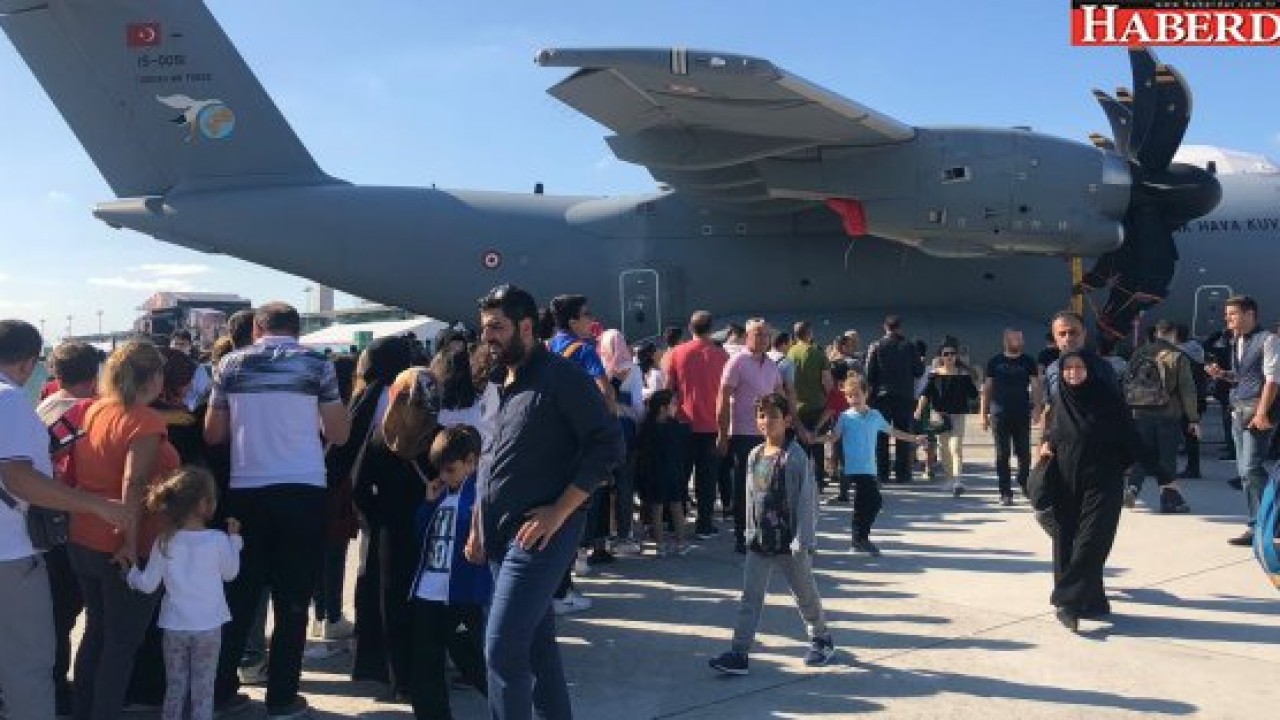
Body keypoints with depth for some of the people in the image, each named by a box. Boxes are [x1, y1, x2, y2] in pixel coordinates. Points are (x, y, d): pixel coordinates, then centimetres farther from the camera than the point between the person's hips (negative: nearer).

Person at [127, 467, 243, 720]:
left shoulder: (164, 543, -9)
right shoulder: (218, 540, -14)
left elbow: (148, 585, -3)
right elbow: (230, 573, 2)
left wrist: (131, 574, 18)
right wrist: (234, 538, 12)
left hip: (174, 627, 2)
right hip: (209, 627, -2)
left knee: (174, 688, 16)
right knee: (203, 690, 8)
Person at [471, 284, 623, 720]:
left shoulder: (560, 376, -11)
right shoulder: (500, 384, 14)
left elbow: (608, 444, -17)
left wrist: (558, 512, -19)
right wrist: (479, 526, 16)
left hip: (538, 535, -8)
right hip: (501, 536, 8)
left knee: (502, 649, -9)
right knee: (537, 647, 16)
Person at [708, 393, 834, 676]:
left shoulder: (797, 457, -14)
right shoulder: (754, 456, 6)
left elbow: (806, 500, -15)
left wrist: (802, 541, -16)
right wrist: (750, 531, 14)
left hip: (790, 541, -5)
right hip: (759, 541, 5)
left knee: (805, 594, 13)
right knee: (750, 597, 1)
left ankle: (822, 640, 35)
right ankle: (739, 653, 2)